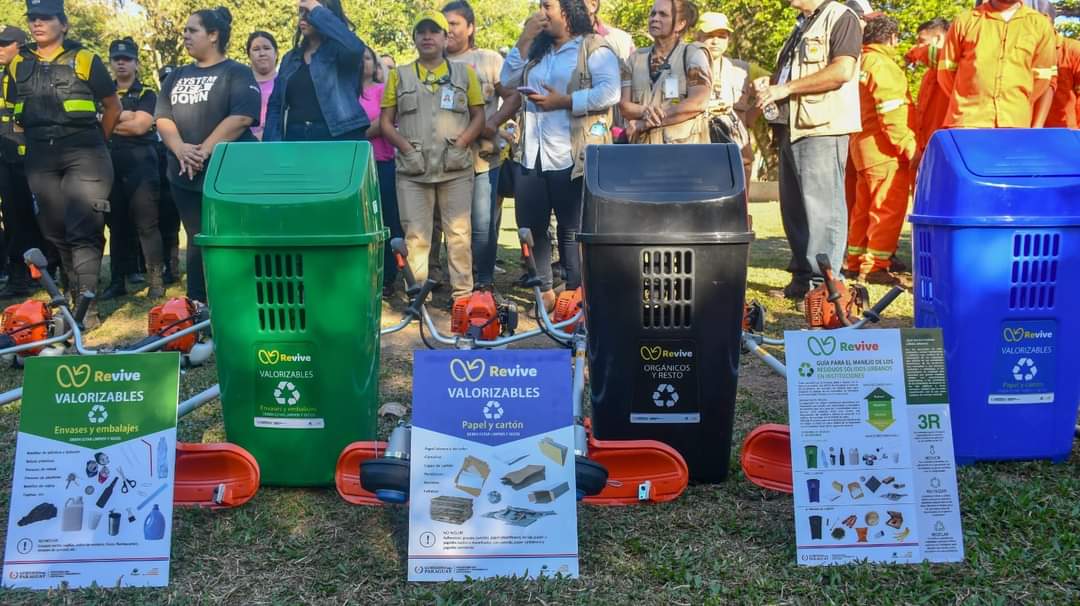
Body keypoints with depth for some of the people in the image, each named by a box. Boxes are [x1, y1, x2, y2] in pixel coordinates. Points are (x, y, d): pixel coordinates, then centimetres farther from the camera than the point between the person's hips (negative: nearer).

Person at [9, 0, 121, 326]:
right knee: (55, 230, 9)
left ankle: (87, 303, -11)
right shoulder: (18, 65, 12)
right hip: (40, 159, 5)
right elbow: (15, 110, 22)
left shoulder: (85, 60, 0)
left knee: (84, 230, -10)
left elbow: (113, 106, 8)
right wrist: (39, 138, 15)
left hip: (82, 155, -4)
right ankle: (74, 292, 23)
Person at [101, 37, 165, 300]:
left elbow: (140, 126, -10)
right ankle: (117, 281, 14)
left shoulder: (146, 94, 5)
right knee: (116, 224, 8)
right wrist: (127, 116, -7)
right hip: (110, 165, 5)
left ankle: (156, 280, -6)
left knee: (146, 224, -9)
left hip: (140, 163, -4)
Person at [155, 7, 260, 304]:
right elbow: (162, 117, 8)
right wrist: (180, 148, -12)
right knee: (197, 242, 10)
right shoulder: (178, 76, 17)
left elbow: (242, 117, -15)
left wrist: (204, 151, -18)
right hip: (184, 175, 6)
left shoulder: (237, 73, -1)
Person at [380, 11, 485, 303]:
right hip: (412, 169, 1)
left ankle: (463, 293, 4)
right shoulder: (399, 75, 12)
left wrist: (459, 145, -8)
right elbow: (385, 121, 9)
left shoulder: (464, 73, 11)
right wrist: (407, 148, -7)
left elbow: (479, 117, 8)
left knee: (459, 233, -1)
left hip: (455, 168, 0)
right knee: (415, 234, 0)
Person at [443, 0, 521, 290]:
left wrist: (494, 123, -12)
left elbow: (513, 96, 1)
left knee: (483, 224, 0)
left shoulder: (489, 60, 6)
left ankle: (484, 282, 9)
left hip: (482, 155, -3)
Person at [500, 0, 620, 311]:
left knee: (572, 229, 3)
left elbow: (610, 92, -15)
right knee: (530, 225, 8)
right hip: (531, 155, 7)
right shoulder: (537, 49, 20)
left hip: (571, 157, -7)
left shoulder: (594, 48, -3)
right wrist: (525, 39, 5)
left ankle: (574, 295, 12)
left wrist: (563, 101, -15)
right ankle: (545, 292, 20)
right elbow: (508, 81, 11)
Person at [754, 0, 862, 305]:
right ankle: (801, 279, 17)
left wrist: (786, 88, -15)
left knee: (821, 208, -9)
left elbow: (842, 71, -17)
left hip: (822, 130, -9)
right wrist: (771, 83, 11)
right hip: (792, 130, 9)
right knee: (794, 208, 10)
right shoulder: (802, 27, 24)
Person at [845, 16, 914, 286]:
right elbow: (891, 113, -20)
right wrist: (909, 146, -19)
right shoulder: (882, 64, -11)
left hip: (865, 148, 10)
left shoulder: (861, 63, 17)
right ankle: (875, 267, -7)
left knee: (865, 207, 16)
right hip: (886, 150, -10)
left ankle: (855, 261, 23)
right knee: (889, 208, -7)